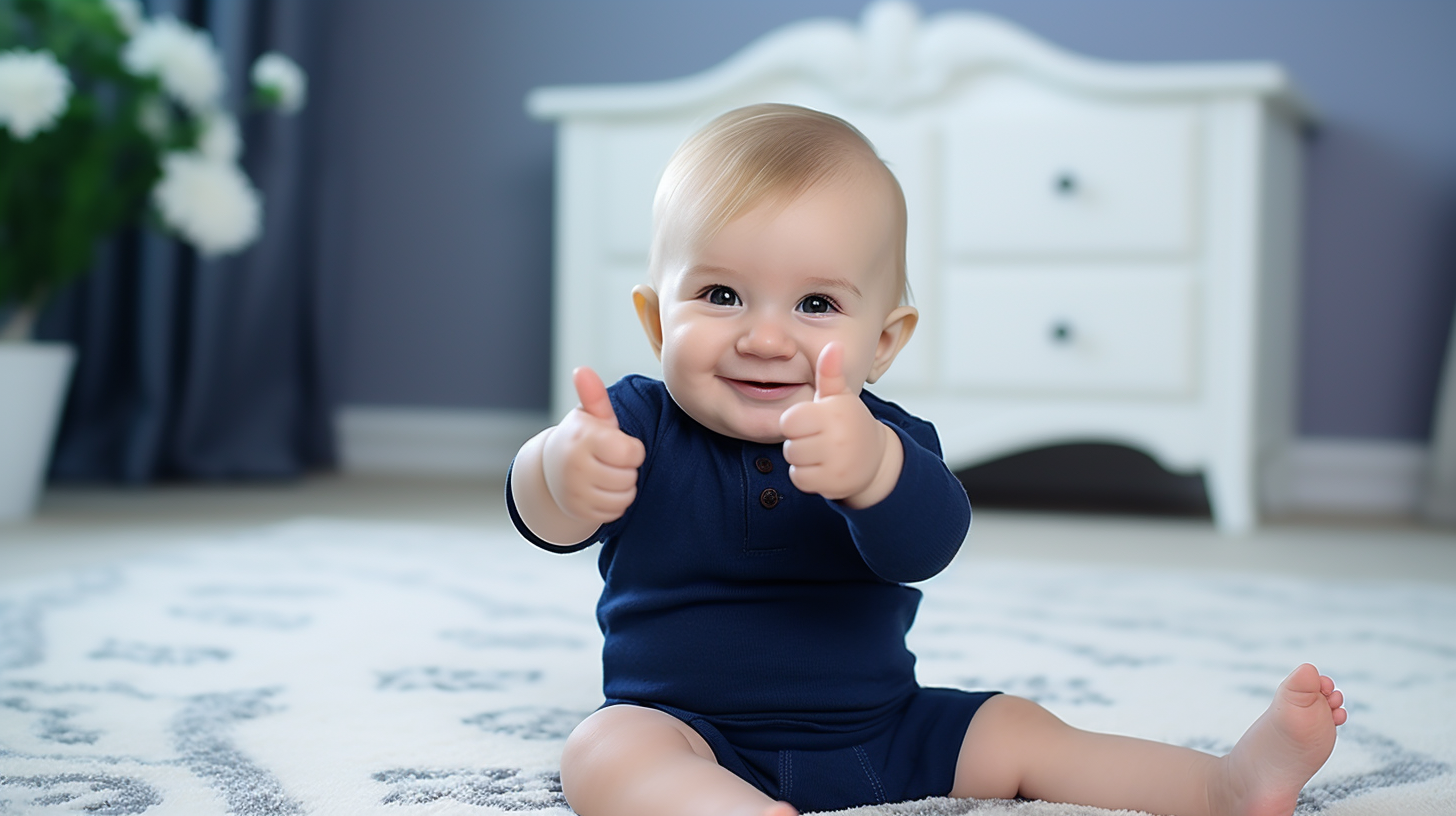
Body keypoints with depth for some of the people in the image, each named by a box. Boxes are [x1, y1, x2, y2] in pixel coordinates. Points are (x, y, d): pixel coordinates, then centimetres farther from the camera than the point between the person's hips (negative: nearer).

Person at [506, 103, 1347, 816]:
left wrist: (873, 471, -56)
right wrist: (561, 468, -54)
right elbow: (544, 516, -27)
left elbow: (927, 543, -31)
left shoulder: (886, 441, -9)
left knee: (1017, 733, -4)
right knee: (606, 749, -31)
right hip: (694, 741, -2)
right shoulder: (642, 425, -9)